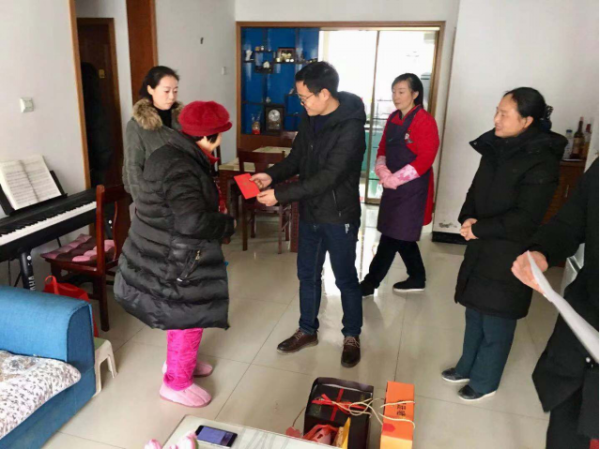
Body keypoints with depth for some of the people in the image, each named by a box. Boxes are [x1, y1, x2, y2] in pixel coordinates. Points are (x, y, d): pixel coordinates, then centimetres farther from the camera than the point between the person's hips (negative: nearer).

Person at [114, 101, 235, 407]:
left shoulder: (171, 155, 6)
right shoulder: (181, 170, -27)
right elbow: (193, 221, -37)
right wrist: (227, 224, -20)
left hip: (164, 255, 10)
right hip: (173, 262, -10)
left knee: (181, 315, 26)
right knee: (190, 317, 6)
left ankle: (178, 362, 45)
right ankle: (177, 383, 23)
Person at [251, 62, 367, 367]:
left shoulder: (351, 126, -23)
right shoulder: (310, 117, 1)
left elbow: (328, 177, -28)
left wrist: (280, 195, -28)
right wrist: (272, 175, -9)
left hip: (339, 216, -7)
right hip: (309, 213, 7)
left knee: (345, 279, 10)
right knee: (307, 275, 17)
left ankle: (352, 336, 31)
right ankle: (307, 330, 36)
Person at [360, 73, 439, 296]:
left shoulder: (425, 121, -13)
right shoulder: (393, 119, 10)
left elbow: (425, 159, -19)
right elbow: (383, 148, 12)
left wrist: (395, 179, -18)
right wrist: (383, 171, -8)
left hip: (411, 188, -8)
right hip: (392, 186, 8)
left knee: (392, 236, -1)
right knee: (402, 236, 15)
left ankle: (371, 282, 10)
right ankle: (417, 279, 31)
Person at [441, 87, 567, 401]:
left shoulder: (541, 162, -18)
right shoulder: (497, 148, 4)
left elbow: (526, 218, -20)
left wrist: (479, 229, -18)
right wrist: (467, 219, -8)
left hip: (509, 257, -7)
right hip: (482, 248, 7)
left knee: (496, 323, 9)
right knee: (475, 313, 20)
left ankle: (484, 381, 28)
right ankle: (467, 366, 39)